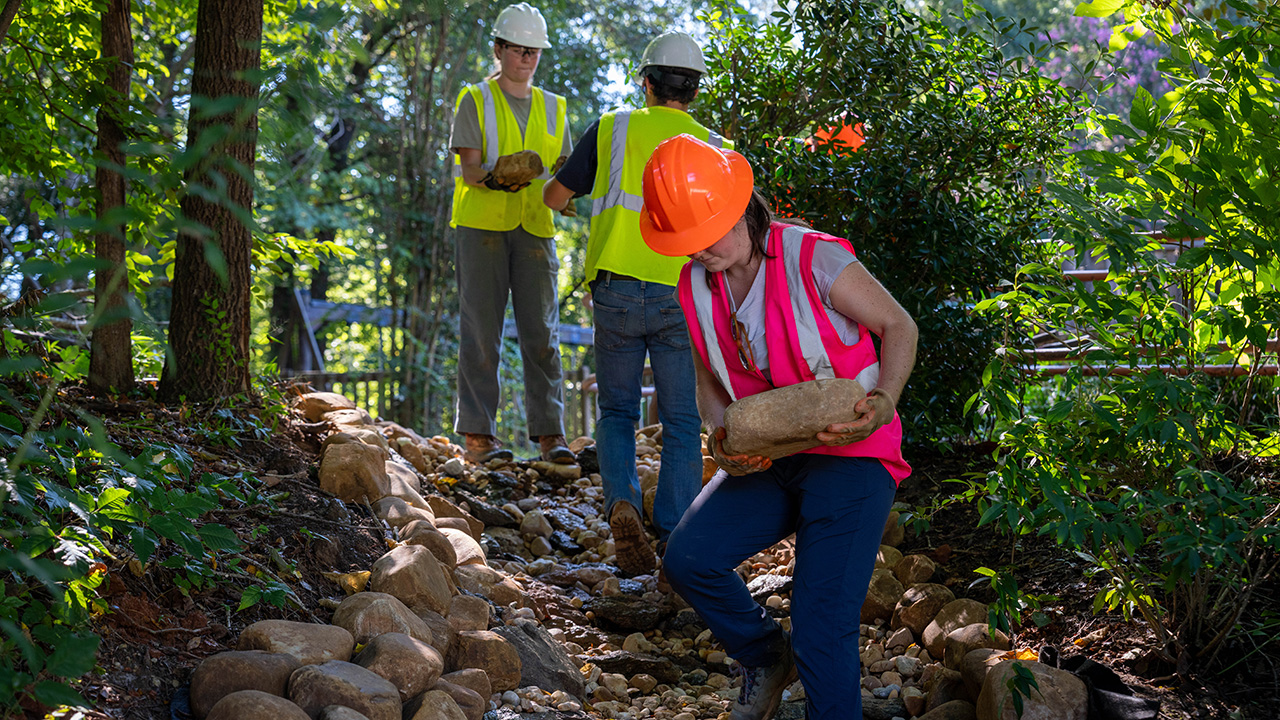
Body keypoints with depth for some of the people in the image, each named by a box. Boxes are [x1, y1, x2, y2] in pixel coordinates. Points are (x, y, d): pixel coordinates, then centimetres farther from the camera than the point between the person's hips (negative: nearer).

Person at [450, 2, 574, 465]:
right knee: (481, 332, -4)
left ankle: (550, 434, -1)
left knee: (542, 332, -3)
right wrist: (494, 179, -27)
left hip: (535, 228, 3)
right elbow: (468, 168, -5)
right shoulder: (475, 101, 6)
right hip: (481, 225, -3)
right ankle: (478, 435, -1)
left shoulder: (552, 108, 18)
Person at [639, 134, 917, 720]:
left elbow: (898, 326, -5)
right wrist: (720, 439, -7)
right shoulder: (696, 286, 2)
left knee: (822, 629, -15)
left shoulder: (812, 260, -17)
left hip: (849, 454, -6)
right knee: (688, 558, -12)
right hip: (766, 459, 6)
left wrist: (884, 400, -23)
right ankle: (766, 657, 15)